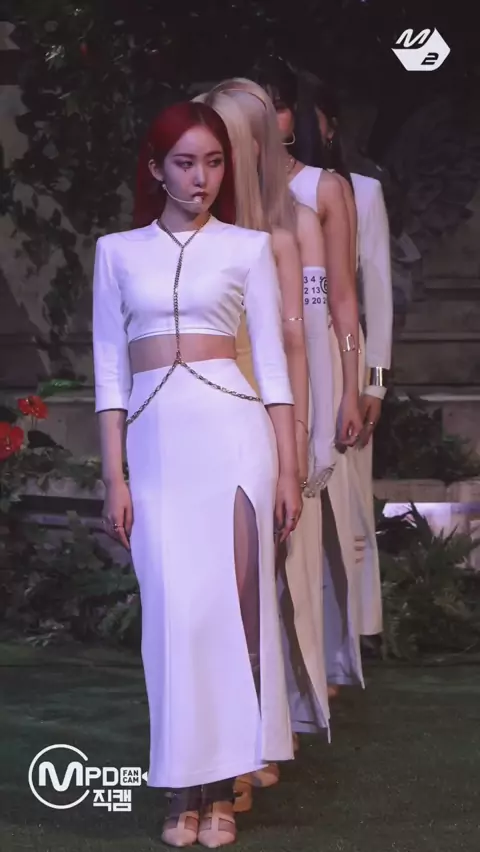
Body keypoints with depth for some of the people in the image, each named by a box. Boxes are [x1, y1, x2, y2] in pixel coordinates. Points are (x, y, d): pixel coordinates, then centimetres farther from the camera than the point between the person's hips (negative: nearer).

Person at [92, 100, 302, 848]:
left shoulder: (248, 247, 7)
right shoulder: (118, 252, 10)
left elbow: (272, 362, 5)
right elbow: (109, 367, 8)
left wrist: (289, 468, 0)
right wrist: (114, 476, 1)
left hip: (233, 429, -1)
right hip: (155, 439, 1)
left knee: (231, 604, 0)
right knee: (174, 612, 0)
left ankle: (222, 786, 10)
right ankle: (185, 787, 11)